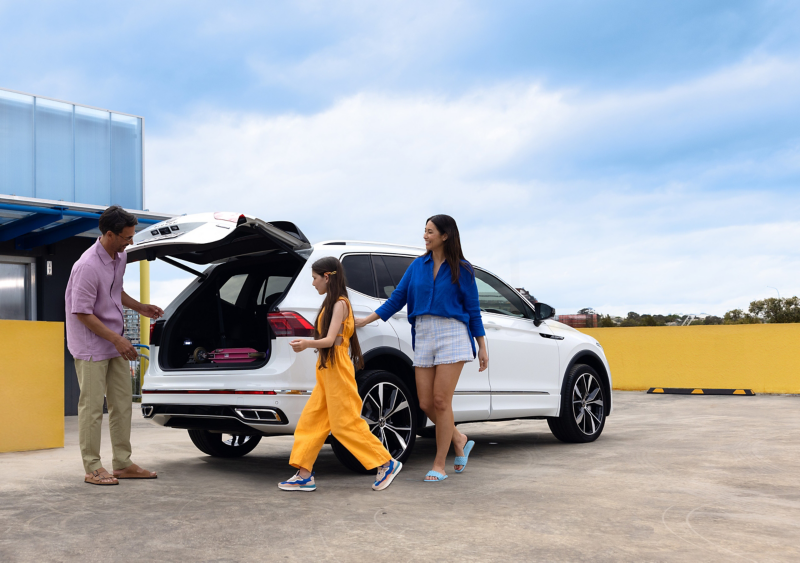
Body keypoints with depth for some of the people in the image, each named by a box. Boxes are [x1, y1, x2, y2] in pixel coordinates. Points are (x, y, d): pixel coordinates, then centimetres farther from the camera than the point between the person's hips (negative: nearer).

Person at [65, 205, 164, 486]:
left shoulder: (120, 257, 3)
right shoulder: (88, 266, -24)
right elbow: (82, 313, -22)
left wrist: (139, 307, 8)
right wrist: (117, 340, -22)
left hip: (115, 342, 9)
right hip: (91, 347, -9)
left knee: (122, 403, 11)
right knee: (92, 407, -3)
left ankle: (123, 463, 19)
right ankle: (92, 469, 6)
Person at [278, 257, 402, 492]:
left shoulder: (340, 303, -12)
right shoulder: (331, 303, 17)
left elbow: (330, 340, -22)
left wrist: (307, 344, -36)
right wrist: (305, 343, 25)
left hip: (337, 371, -10)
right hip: (326, 370, 10)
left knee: (346, 424, -7)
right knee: (310, 421, 6)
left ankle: (386, 464, 1)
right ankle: (304, 475, 8)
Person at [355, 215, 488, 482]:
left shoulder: (462, 269, 2)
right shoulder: (417, 266, 11)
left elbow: (473, 310, 5)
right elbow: (397, 298, 14)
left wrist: (482, 347, 4)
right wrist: (365, 320, 10)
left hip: (452, 335, -4)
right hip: (423, 336, 5)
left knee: (441, 401, -8)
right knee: (426, 404, 1)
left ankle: (439, 465, 3)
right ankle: (460, 441, 26)